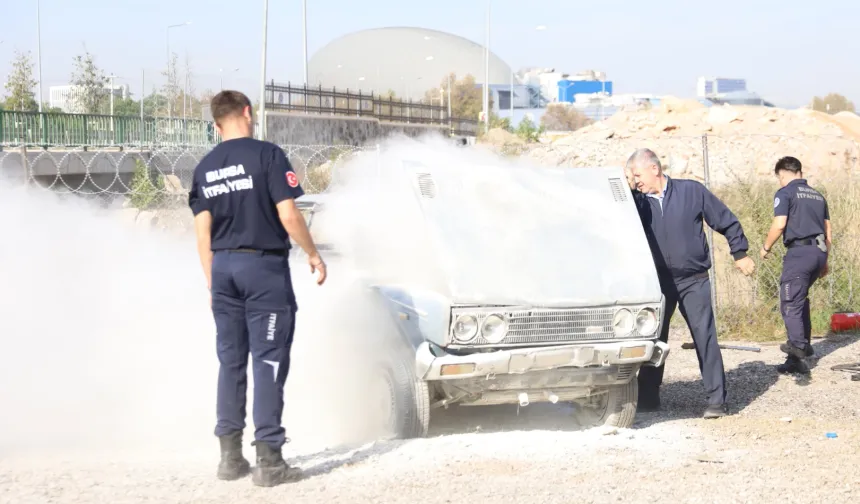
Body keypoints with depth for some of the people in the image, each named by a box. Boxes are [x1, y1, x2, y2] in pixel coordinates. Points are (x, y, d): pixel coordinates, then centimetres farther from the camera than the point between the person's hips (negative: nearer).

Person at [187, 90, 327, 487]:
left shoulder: (205, 168, 7)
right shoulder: (267, 155, -9)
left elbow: (203, 234, 8)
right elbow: (288, 216, -14)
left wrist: (212, 282, 16)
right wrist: (313, 255, 0)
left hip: (223, 266, 5)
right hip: (264, 265, -5)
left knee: (230, 361, 12)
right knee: (269, 361, -3)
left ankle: (230, 455, 14)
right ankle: (268, 459, -5)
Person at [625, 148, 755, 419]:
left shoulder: (692, 191, -4)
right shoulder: (639, 201, 3)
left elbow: (726, 221, 3)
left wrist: (740, 253, 3)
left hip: (694, 281, -3)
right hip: (658, 281, 3)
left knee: (705, 338, -7)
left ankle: (717, 400, -4)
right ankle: (647, 397, 20)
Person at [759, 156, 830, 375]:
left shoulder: (785, 193, 0)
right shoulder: (817, 195, 21)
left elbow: (779, 225, -11)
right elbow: (828, 231, 22)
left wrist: (766, 247, 4)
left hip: (799, 252, -7)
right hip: (819, 251, 7)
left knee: (790, 302, -11)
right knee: (800, 299, 17)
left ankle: (798, 343, -35)